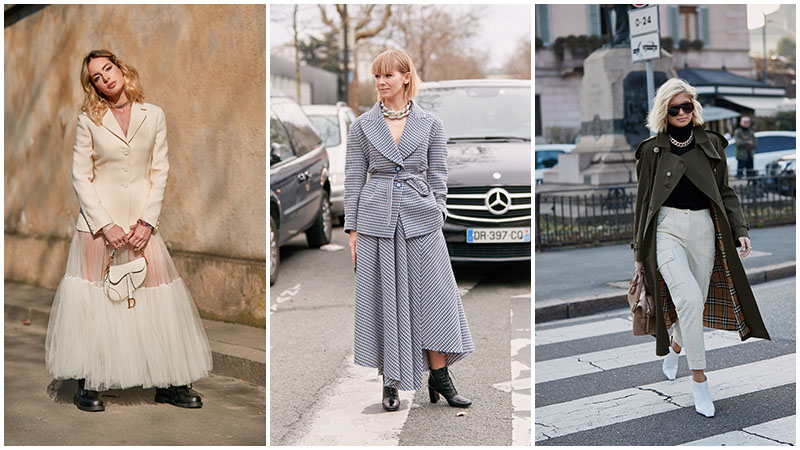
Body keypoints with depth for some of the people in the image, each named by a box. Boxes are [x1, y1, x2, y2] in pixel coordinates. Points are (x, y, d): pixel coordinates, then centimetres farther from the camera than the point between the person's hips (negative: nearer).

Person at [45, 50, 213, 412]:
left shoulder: (154, 116, 4)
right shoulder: (89, 120, 0)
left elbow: (160, 172, 3)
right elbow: (81, 177, -1)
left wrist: (147, 222, -6)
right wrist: (105, 225, -10)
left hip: (142, 220, 1)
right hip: (98, 219, -1)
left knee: (157, 299, 0)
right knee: (93, 300, 0)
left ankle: (168, 382, 10)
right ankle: (87, 383, 11)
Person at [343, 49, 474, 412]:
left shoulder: (430, 123, 5)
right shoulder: (363, 125, 5)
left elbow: (438, 177, 7)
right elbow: (353, 179, 5)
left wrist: (436, 217, 0)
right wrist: (352, 229, 0)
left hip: (420, 218, 0)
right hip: (376, 219, 0)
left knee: (434, 297, 1)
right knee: (383, 300, 3)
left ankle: (439, 379, 13)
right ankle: (391, 383, 14)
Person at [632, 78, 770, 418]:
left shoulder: (711, 144, 8)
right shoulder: (652, 149, 2)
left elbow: (725, 192, 14)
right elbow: (643, 201, 6)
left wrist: (740, 231, 0)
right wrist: (639, 252, 6)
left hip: (704, 230, 3)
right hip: (667, 230, -3)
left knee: (696, 304, 7)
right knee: (689, 299, -20)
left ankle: (673, 346, 41)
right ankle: (699, 379, -9)